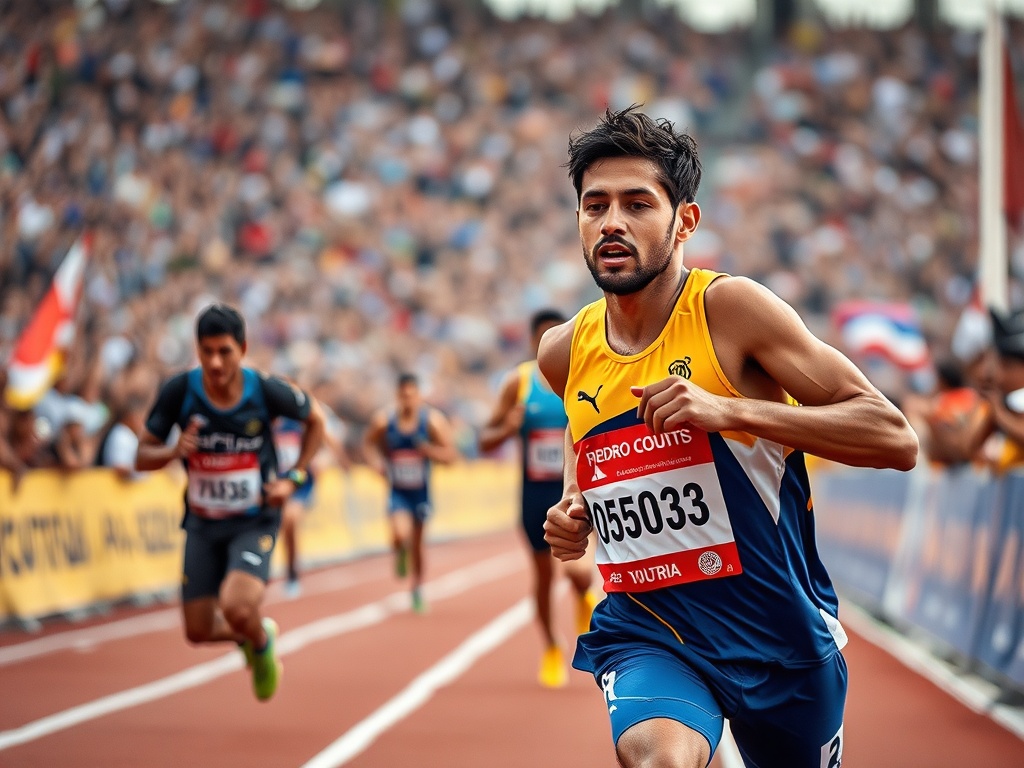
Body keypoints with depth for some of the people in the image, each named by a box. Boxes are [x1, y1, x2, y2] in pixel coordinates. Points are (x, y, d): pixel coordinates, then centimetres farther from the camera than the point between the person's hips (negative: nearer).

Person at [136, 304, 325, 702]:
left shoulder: (267, 392, -16)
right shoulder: (178, 392, -14)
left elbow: (315, 419, 5)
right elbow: (142, 458, -6)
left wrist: (293, 477, -3)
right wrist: (174, 451, -27)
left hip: (255, 522, -3)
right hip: (203, 524, 3)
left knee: (236, 608, -25)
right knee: (199, 631, 4)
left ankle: (262, 643, 11)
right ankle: (253, 634, 38)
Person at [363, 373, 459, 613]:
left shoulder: (433, 421, -13)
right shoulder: (383, 421, -10)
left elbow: (450, 455, -11)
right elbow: (369, 443, 8)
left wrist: (425, 447, -28)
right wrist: (378, 463, -10)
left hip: (421, 491, 1)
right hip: (396, 491, -1)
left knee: (417, 542, 12)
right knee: (400, 534, -25)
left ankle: (417, 590, 33)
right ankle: (400, 554, 13)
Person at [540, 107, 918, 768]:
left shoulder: (730, 307, -12)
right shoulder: (564, 353, 3)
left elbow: (898, 440, -16)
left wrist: (729, 410, -26)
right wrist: (575, 513, 5)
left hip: (779, 632, -1)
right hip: (645, 629, 1)